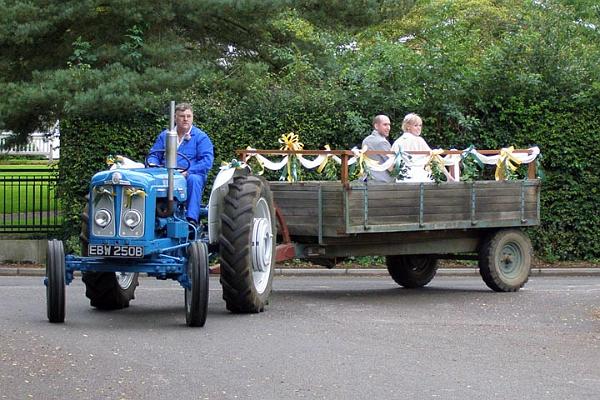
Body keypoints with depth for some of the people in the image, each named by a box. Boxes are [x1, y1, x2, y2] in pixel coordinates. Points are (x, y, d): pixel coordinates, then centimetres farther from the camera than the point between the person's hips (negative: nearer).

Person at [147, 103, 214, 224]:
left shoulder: (201, 137, 5)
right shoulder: (164, 135, 17)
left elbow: (207, 161, -6)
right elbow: (153, 155, 19)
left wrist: (188, 171, -19)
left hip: (190, 175, -2)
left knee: (194, 179, -38)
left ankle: (192, 218, -44)